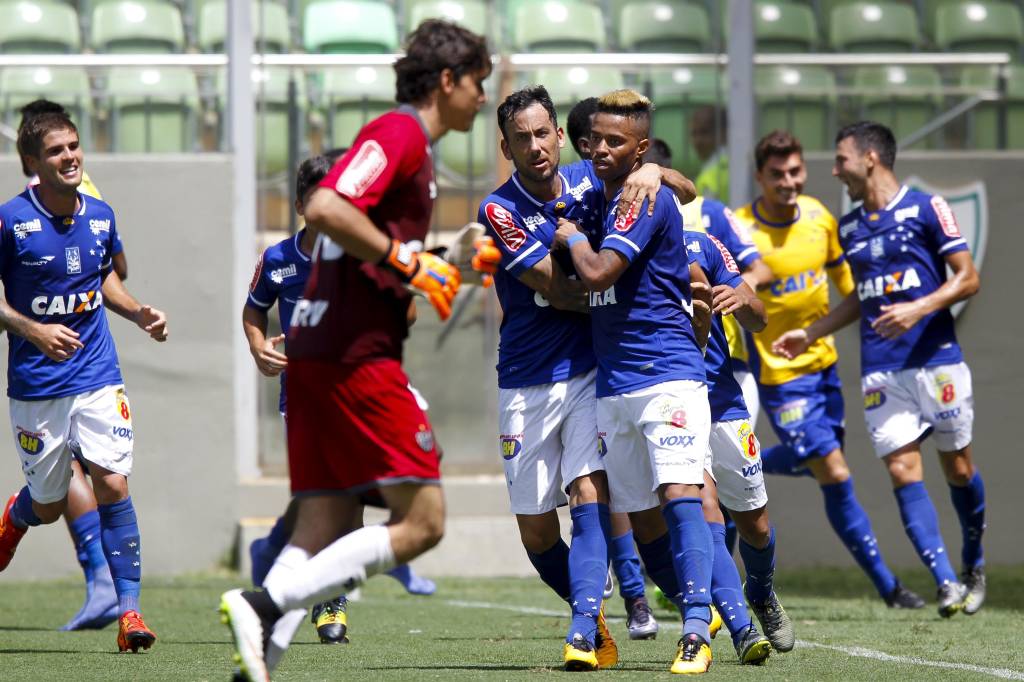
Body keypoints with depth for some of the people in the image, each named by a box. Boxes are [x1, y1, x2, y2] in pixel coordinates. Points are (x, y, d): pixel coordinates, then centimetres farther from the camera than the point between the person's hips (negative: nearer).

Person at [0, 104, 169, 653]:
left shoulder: (101, 217, 3)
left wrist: (139, 313, 4)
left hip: (97, 375, 2)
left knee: (113, 484, -13)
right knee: (48, 506, 9)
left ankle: (129, 610, -9)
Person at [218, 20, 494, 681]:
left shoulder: (408, 145, 23)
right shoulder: (398, 133, -7)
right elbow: (325, 208, -22)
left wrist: (447, 268, 18)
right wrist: (409, 261, -16)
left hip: (318, 353, 10)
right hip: (357, 356, -10)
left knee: (325, 528, 5)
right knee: (421, 520, -9)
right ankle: (266, 604, -18)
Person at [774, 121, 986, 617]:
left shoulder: (926, 208, -2)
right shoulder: (849, 227, 15)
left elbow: (967, 278, -5)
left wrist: (918, 309, -18)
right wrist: (811, 334, 20)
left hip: (936, 360, -4)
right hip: (881, 370, 4)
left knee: (958, 468, 4)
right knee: (902, 470, -10)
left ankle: (974, 566, 27)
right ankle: (946, 583, -13)